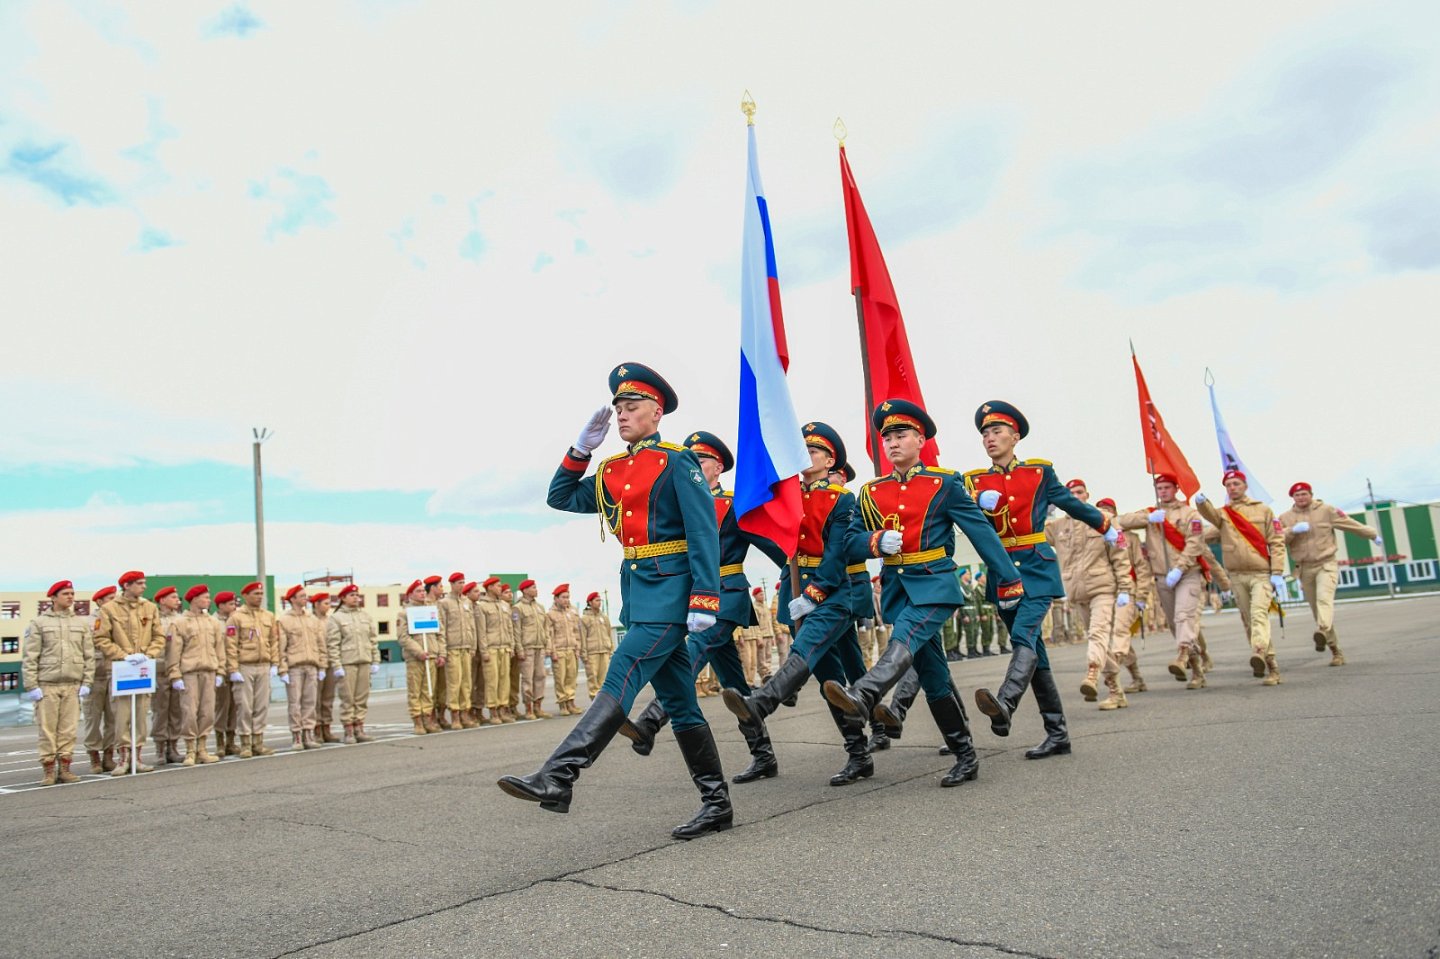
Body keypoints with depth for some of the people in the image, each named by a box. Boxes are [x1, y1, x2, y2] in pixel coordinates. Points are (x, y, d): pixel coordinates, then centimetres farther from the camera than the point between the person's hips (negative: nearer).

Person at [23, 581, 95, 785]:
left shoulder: (81, 623, 12)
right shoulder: (39, 623, 3)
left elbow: (89, 655, 10)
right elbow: (29, 658, 0)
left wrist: (86, 683, 3)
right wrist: (32, 686, -7)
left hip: (73, 686, 2)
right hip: (46, 686, -2)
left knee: (69, 730, 2)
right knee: (47, 730, -1)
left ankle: (64, 769, 10)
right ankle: (49, 771, 7)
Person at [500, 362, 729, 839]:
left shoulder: (678, 463, -6)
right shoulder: (610, 471, 15)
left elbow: (704, 534, -11)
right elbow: (561, 497, 22)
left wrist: (705, 600, -19)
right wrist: (581, 447, 9)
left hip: (669, 589, -8)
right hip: (636, 589, 8)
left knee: (621, 678, -17)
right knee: (678, 700, 9)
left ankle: (556, 778, -22)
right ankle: (716, 803, 17)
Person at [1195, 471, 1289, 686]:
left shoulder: (1263, 510, 8)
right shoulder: (1223, 513, 11)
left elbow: (1276, 542, 3)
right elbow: (1210, 513, -14)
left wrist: (1277, 573, -7)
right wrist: (1201, 502, -38)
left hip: (1262, 574, -3)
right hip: (1237, 576, 3)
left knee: (1259, 613, -23)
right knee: (1249, 622, 4)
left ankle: (1259, 653, -40)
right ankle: (1271, 666, 11)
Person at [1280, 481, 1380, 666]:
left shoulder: (1326, 510, 3)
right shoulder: (1286, 517, 7)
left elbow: (1350, 524, 12)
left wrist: (1373, 535, 20)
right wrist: (1293, 530, -19)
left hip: (1326, 565, -3)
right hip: (1305, 568, 3)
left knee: (1324, 598, -28)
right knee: (1316, 610, 4)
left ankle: (1322, 632, -50)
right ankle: (1336, 652, 13)